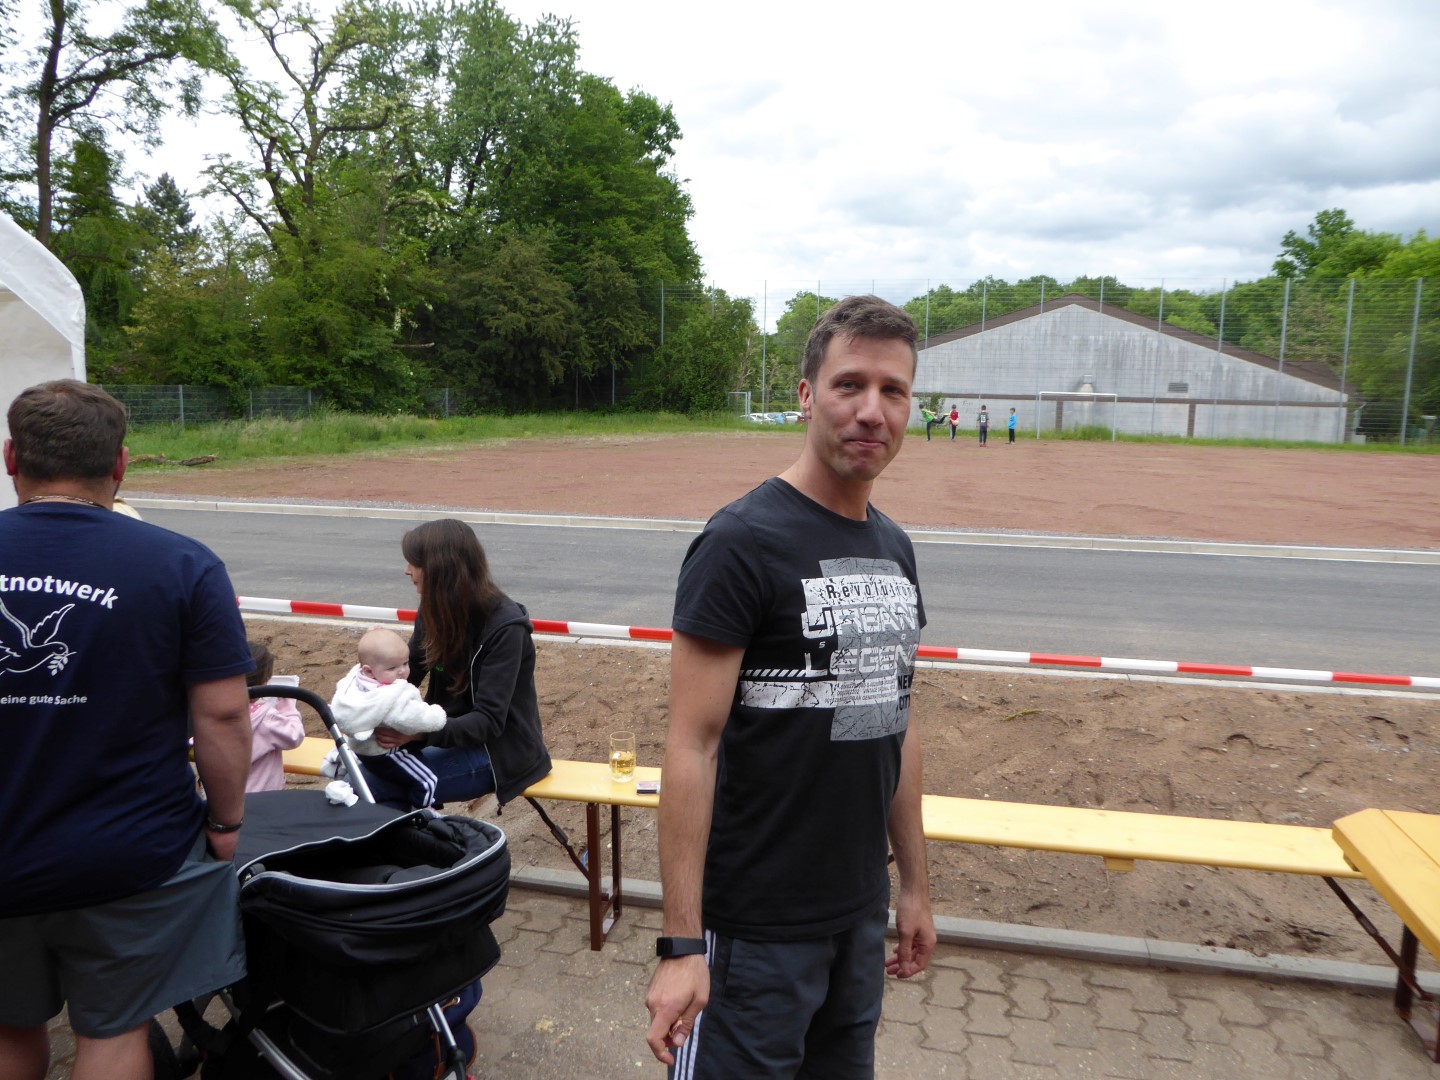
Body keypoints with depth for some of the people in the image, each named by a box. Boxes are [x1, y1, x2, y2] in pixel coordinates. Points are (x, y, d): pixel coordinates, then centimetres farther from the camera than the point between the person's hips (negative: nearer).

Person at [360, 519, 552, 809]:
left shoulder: (505, 627, -20)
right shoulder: (437, 611, 2)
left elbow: (488, 721, -24)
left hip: (499, 750, -7)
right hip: (451, 731, 8)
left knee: (365, 784, -18)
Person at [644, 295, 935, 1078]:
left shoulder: (895, 549, 6)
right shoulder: (742, 542, -16)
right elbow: (692, 745, -18)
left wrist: (914, 885, 15)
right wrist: (681, 942, -19)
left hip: (862, 912, 7)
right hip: (756, 925, -7)